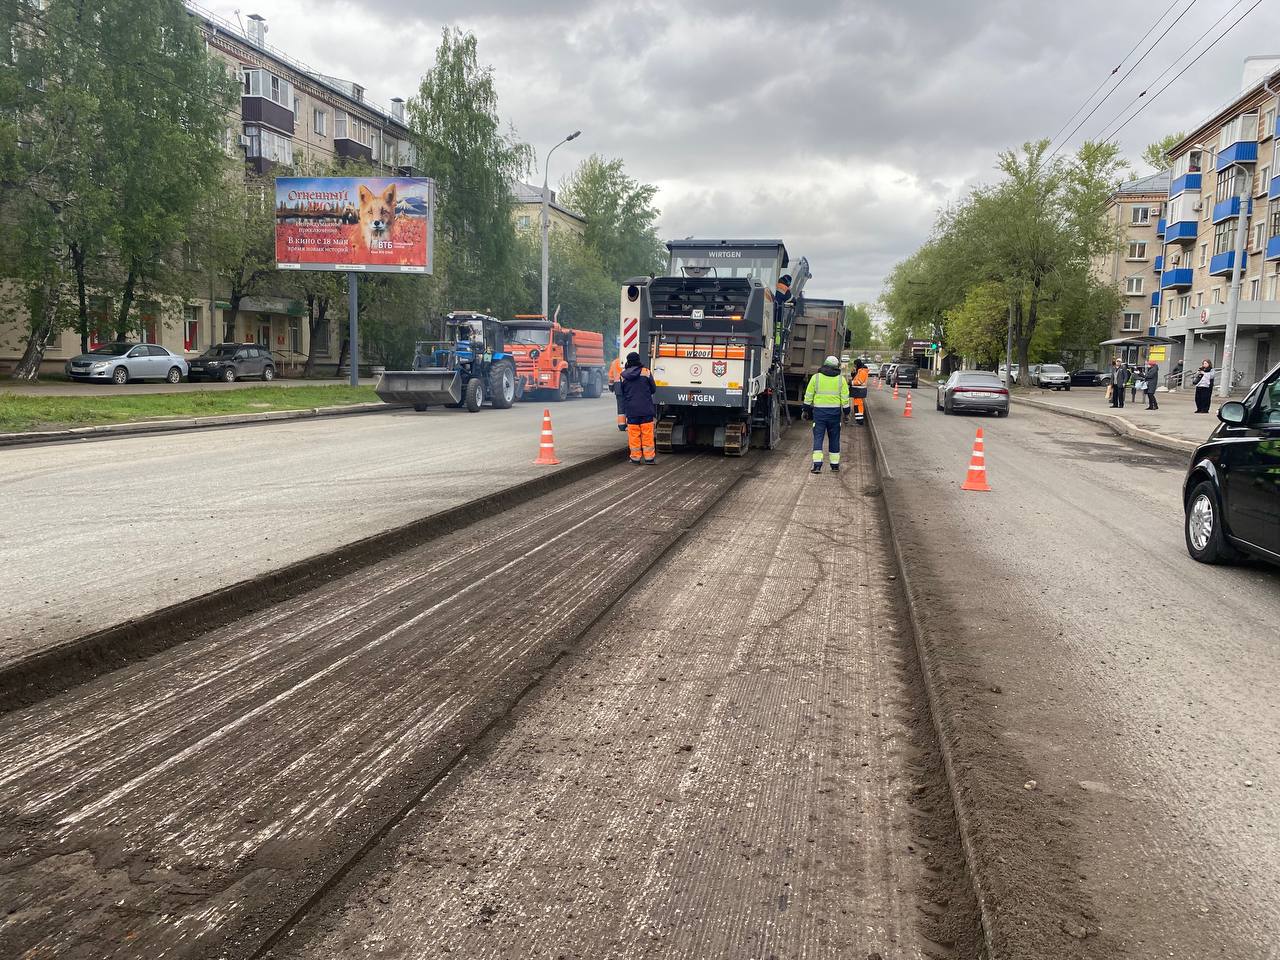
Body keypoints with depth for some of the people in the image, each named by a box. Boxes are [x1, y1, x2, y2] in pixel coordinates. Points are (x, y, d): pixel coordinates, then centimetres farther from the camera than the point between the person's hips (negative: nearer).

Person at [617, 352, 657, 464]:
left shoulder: (623, 375, 3)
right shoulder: (645, 371, -4)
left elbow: (620, 393, 12)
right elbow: (653, 389, 4)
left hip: (631, 409, 2)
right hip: (646, 409, -2)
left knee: (633, 434, 8)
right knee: (647, 433, 3)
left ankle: (635, 457, 9)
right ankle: (649, 457, 5)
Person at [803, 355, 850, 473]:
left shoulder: (816, 377, 0)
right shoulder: (841, 379, 2)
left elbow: (808, 396, 2)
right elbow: (845, 398, 2)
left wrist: (806, 409, 12)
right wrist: (846, 411, 11)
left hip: (819, 411, -1)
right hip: (835, 412, 1)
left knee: (818, 438, -2)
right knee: (834, 439, 11)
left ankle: (817, 465, -14)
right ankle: (835, 465, 16)